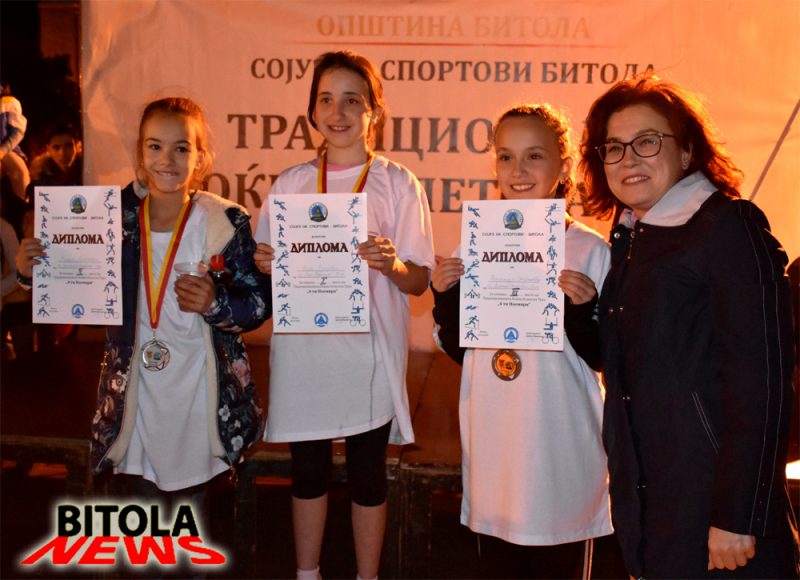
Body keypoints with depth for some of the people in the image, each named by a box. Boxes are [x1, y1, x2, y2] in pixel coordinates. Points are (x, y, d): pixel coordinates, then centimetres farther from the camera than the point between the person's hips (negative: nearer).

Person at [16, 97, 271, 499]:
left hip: (200, 398, -2)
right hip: (136, 396, 2)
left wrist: (215, 303, -25)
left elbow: (259, 303, -7)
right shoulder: (118, 218, -2)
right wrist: (35, 272, -8)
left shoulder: (224, 222, -10)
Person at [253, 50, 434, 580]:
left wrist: (392, 265, -24)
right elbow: (268, 267, 12)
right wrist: (265, 265, -10)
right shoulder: (290, 183, 7)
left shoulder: (399, 184, -1)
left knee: (368, 472, 8)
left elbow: (419, 281, -3)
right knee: (308, 468, 13)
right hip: (302, 349, 2)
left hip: (368, 352, -2)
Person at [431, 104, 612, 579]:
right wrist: (445, 295, -8)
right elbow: (459, 349, 7)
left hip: (562, 437, -3)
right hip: (492, 433, 3)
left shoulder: (591, 250, -8)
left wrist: (583, 308, -22)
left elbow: (600, 357, -5)